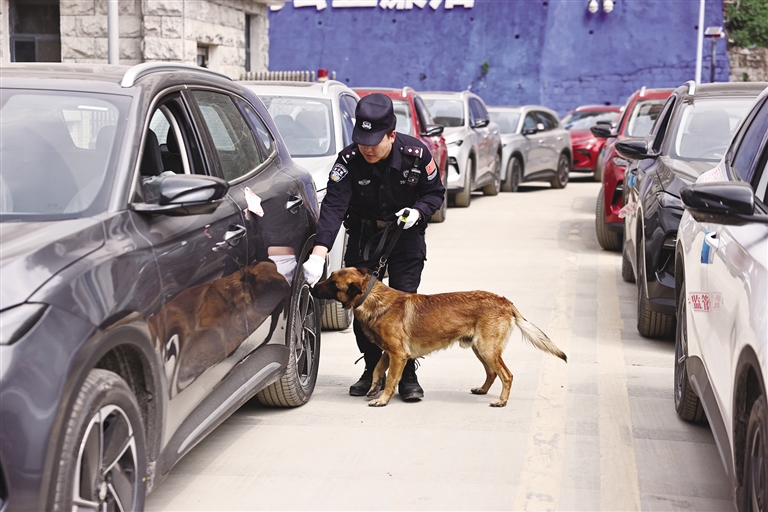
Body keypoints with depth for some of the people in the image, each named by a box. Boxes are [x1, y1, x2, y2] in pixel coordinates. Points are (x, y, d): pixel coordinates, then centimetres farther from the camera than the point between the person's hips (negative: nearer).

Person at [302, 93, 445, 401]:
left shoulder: (415, 154, -20)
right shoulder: (349, 160, -22)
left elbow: (435, 192, -3)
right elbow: (333, 206, -31)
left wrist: (418, 211, -25)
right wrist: (318, 254, -43)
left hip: (406, 233, -1)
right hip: (363, 234, 1)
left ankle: (407, 375, 4)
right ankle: (373, 370, 18)